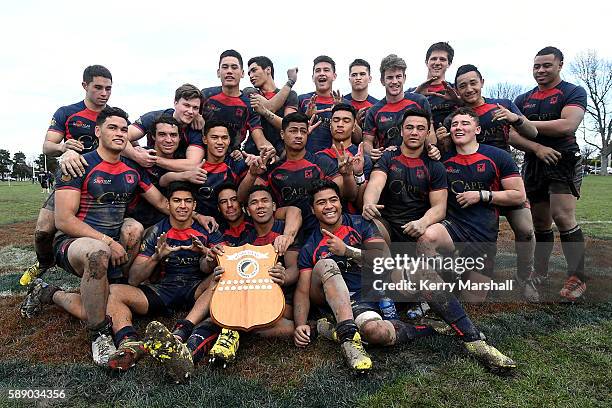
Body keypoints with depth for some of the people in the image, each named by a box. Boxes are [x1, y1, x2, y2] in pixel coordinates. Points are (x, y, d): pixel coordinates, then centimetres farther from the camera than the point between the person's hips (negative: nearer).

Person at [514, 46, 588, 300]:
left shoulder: (574, 93, 1)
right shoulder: (523, 100, 15)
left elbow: (567, 125, -17)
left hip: (563, 162, -5)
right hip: (533, 165, 5)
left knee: (562, 216, -15)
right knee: (539, 221, 9)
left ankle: (577, 278, -5)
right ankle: (540, 273, 19)